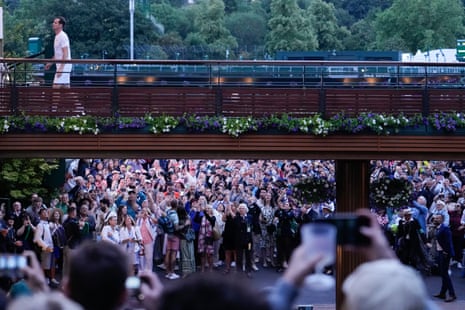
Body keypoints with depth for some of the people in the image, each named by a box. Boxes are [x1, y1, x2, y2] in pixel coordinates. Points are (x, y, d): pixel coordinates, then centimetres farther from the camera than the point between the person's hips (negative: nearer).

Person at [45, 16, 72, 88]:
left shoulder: (62, 36, -15)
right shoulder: (57, 36, 15)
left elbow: (65, 54, -21)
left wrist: (61, 68, -26)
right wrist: (50, 63, 24)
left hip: (64, 65, -10)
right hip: (61, 65, 10)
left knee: (56, 86, -13)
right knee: (66, 86, 9)